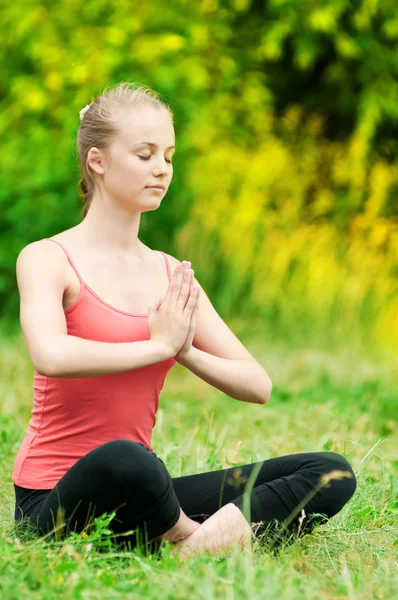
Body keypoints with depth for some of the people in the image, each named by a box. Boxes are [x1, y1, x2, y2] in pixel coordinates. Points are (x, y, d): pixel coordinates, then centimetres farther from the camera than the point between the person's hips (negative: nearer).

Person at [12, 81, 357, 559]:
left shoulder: (172, 275, 11)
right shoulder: (47, 259, -5)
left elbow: (258, 386, 10)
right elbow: (51, 356, -27)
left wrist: (186, 350, -9)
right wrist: (159, 345, -14)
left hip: (135, 496, 6)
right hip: (56, 501, -6)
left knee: (333, 473, -7)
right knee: (123, 458, -43)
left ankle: (203, 544, -26)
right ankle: (191, 538, -14)